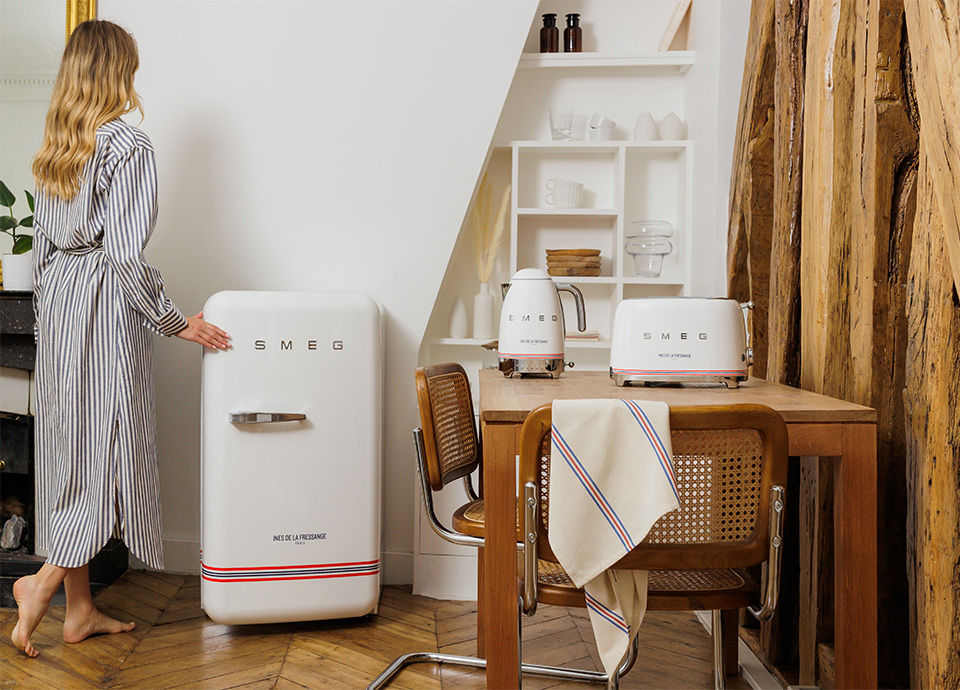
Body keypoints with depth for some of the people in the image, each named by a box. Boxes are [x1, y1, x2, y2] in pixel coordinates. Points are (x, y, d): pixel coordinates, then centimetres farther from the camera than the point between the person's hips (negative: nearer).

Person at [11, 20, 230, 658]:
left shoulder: (55, 145, 12)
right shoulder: (128, 144, -11)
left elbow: (42, 245, 15)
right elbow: (126, 254, -18)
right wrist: (175, 322, -11)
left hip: (58, 299, 8)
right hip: (107, 307, -8)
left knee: (71, 449, 10)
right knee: (111, 445, 2)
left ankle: (80, 609, 19)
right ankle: (43, 583, 0)